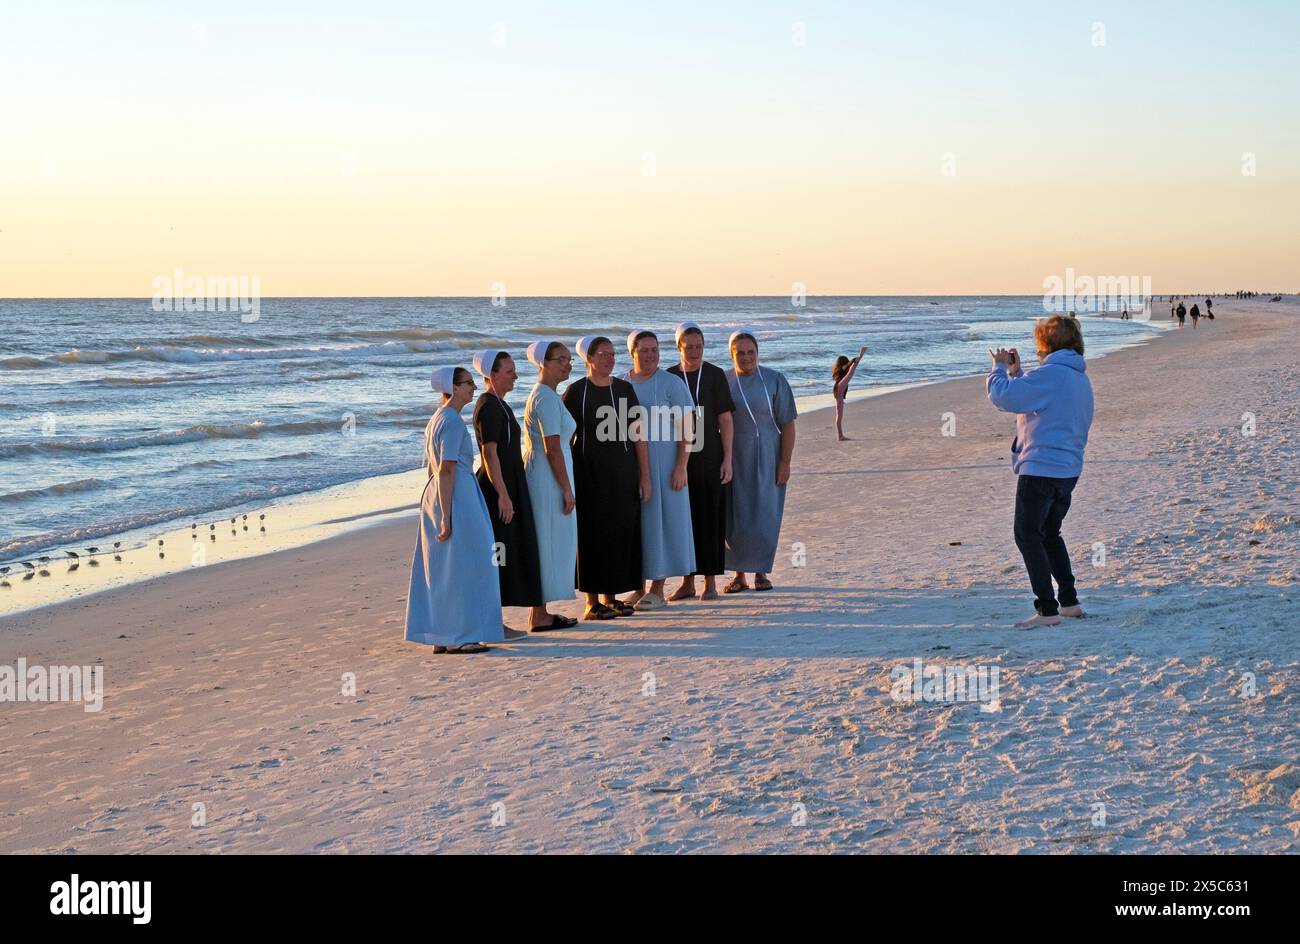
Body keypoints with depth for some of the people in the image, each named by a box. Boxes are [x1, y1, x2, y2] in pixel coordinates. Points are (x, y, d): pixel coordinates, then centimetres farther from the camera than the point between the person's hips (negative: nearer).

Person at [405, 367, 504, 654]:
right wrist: (446, 517, -21)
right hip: (456, 499, -10)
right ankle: (457, 638, 0)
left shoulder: (436, 420, 15)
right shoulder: (452, 422, -15)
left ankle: (441, 638, 15)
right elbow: (446, 470, -20)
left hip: (435, 494, 10)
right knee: (460, 568, -4)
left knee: (442, 571, 11)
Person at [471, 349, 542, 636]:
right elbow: (489, 453, -21)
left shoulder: (498, 404, 15)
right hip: (497, 487, -10)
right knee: (495, 556, -6)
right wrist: (503, 494, -23)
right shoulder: (489, 407, -15)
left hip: (504, 486, 10)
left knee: (500, 556, 11)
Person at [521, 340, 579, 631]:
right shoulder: (546, 398, -17)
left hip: (538, 474, 10)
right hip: (550, 479, -10)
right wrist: (567, 489, -19)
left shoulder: (543, 395, 16)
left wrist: (565, 486, 21)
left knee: (547, 544, 13)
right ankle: (539, 617, -1)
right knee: (549, 544, -5)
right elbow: (552, 448, -21)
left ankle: (540, 612, 18)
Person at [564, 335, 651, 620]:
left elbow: (638, 435, 5)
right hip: (589, 476, -3)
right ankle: (592, 602, 5)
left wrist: (645, 476, 1)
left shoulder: (624, 389, 6)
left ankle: (610, 596, 16)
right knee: (593, 533, -1)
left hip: (622, 474, 3)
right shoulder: (575, 392, -3)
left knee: (621, 532, 5)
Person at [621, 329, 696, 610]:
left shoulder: (672, 384, -5)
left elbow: (687, 427, -8)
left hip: (663, 465, -4)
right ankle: (639, 589, 15)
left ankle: (657, 591, 6)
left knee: (661, 520, 0)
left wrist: (681, 467, -15)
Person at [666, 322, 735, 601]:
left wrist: (727, 458, -6)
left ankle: (710, 581, 6)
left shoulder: (715, 375, 0)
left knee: (711, 517, 0)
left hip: (710, 458, -1)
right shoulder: (669, 377, 4)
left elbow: (725, 418, -1)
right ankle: (688, 582, 13)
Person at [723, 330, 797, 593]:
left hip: (765, 460, -1)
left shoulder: (774, 380, -3)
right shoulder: (722, 382, 3)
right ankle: (739, 574, 11)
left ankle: (761, 572, 11)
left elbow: (787, 424, -3)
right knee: (733, 518, 1)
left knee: (764, 516, -2)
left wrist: (785, 462, -9)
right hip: (732, 460, 2)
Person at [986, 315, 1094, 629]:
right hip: (1069, 469, 9)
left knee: (1028, 536, -3)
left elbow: (1003, 396, -18)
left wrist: (999, 367, 0)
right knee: (1050, 535, 21)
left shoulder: (1049, 374, -17)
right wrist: (1015, 371, 22)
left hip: (1040, 468, -9)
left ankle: (1047, 609, -5)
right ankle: (1069, 602, 22)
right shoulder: (1080, 378, 14)